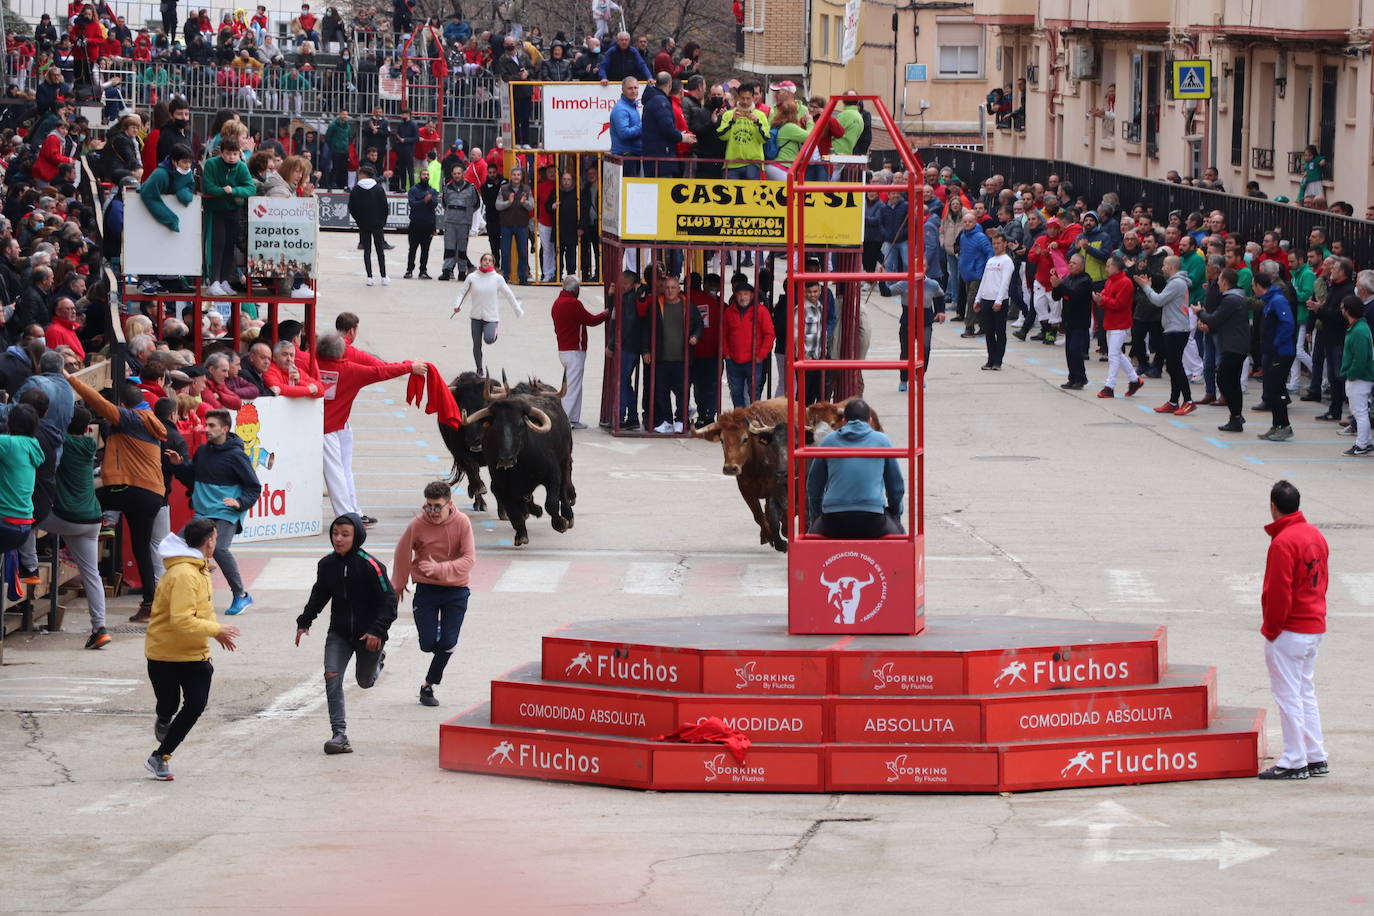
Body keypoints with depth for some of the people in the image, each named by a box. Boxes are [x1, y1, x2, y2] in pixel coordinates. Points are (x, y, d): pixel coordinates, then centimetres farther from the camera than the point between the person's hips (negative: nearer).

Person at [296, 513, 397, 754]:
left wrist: (377, 631, -24)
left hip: (368, 635, -3)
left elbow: (389, 599, -16)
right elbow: (319, 596, 14)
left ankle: (379, 656, 51)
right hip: (339, 633, 3)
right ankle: (339, 734, -15)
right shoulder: (327, 565, -3)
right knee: (332, 677, -16)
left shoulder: (370, 566, -19)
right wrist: (304, 622, 6)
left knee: (365, 681, 15)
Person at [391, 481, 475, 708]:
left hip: (455, 589, 0)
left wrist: (439, 569, -30)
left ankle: (428, 686, 12)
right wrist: (397, 587, 14)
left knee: (447, 644, -6)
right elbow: (402, 555, 3)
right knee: (428, 644, -6)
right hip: (426, 589, 0)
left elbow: (469, 559, -16)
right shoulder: (417, 525, -12)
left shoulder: (462, 523, -12)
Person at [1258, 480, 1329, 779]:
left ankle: (1295, 762, 0)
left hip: (1289, 631, -9)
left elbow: (1279, 592, -20)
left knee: (1288, 695, -2)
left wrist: (1271, 629, -10)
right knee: (1306, 692, 17)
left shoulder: (1283, 543, -19)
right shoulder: (1315, 535, 8)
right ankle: (1316, 758, 19)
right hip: (1315, 628, 9)